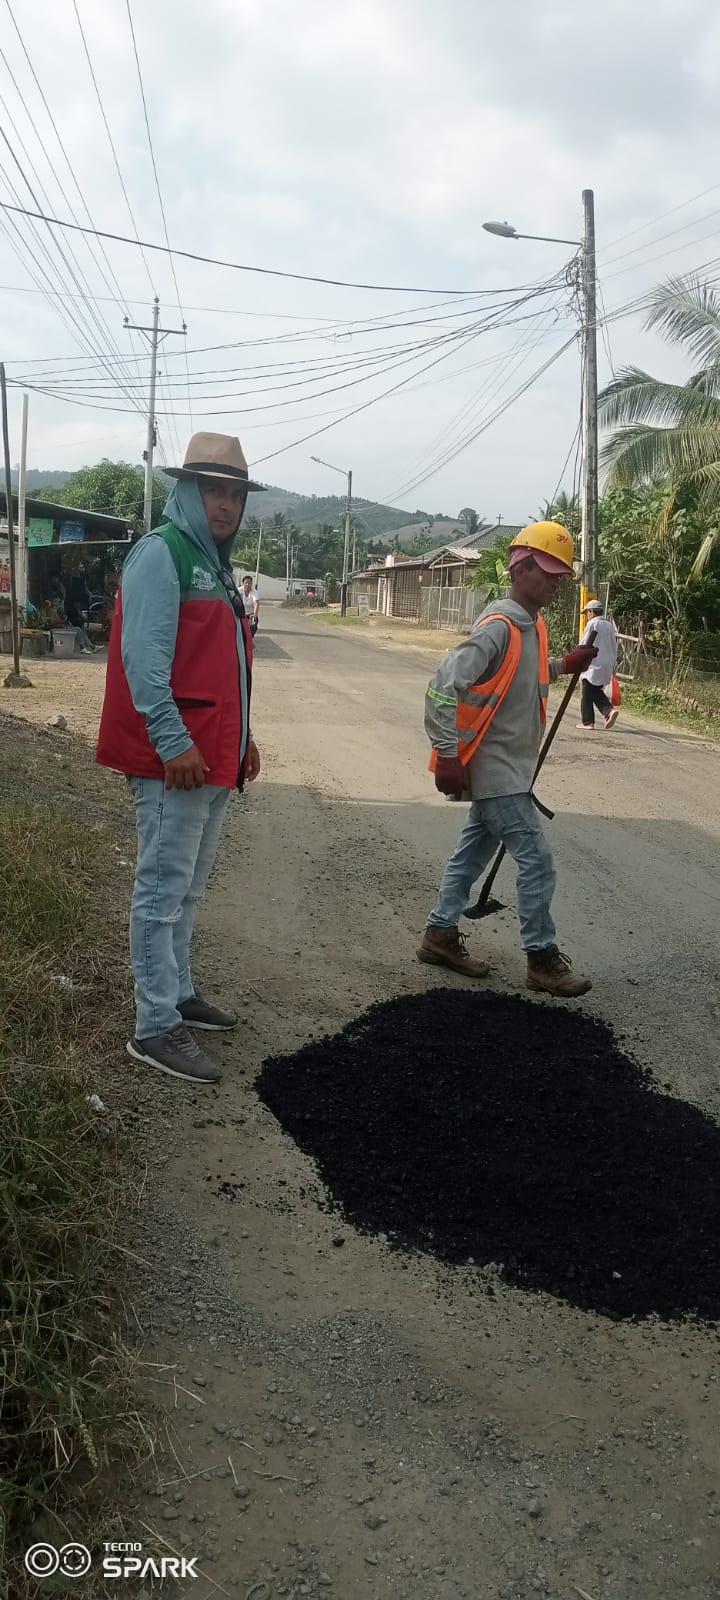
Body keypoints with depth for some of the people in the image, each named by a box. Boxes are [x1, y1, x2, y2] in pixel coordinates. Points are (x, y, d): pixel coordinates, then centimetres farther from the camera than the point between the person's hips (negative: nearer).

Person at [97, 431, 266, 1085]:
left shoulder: (214, 563, 19)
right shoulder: (161, 554, -11)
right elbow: (143, 658, -20)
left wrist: (242, 737, 21)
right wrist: (173, 742, -25)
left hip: (215, 758, 10)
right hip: (175, 758, -10)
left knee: (189, 888, 18)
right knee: (163, 890, -5)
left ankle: (178, 993, 31)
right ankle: (157, 1029, 2)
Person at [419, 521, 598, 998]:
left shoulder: (533, 625, 7)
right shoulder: (498, 627, -21)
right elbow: (444, 687, -25)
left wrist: (564, 664, 9)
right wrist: (448, 755, -26)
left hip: (509, 767, 9)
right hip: (495, 769, -9)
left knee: (475, 850, 16)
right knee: (537, 859, -4)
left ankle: (441, 936, 27)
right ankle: (543, 959, 8)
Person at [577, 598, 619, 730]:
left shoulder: (592, 624, -8)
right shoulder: (610, 625, 13)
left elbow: (583, 645, -8)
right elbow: (614, 647, 17)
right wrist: (613, 666, 22)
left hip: (594, 664, -7)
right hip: (607, 665, 7)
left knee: (587, 694, 2)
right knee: (597, 692, 17)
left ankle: (587, 722, 5)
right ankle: (609, 710, -4)